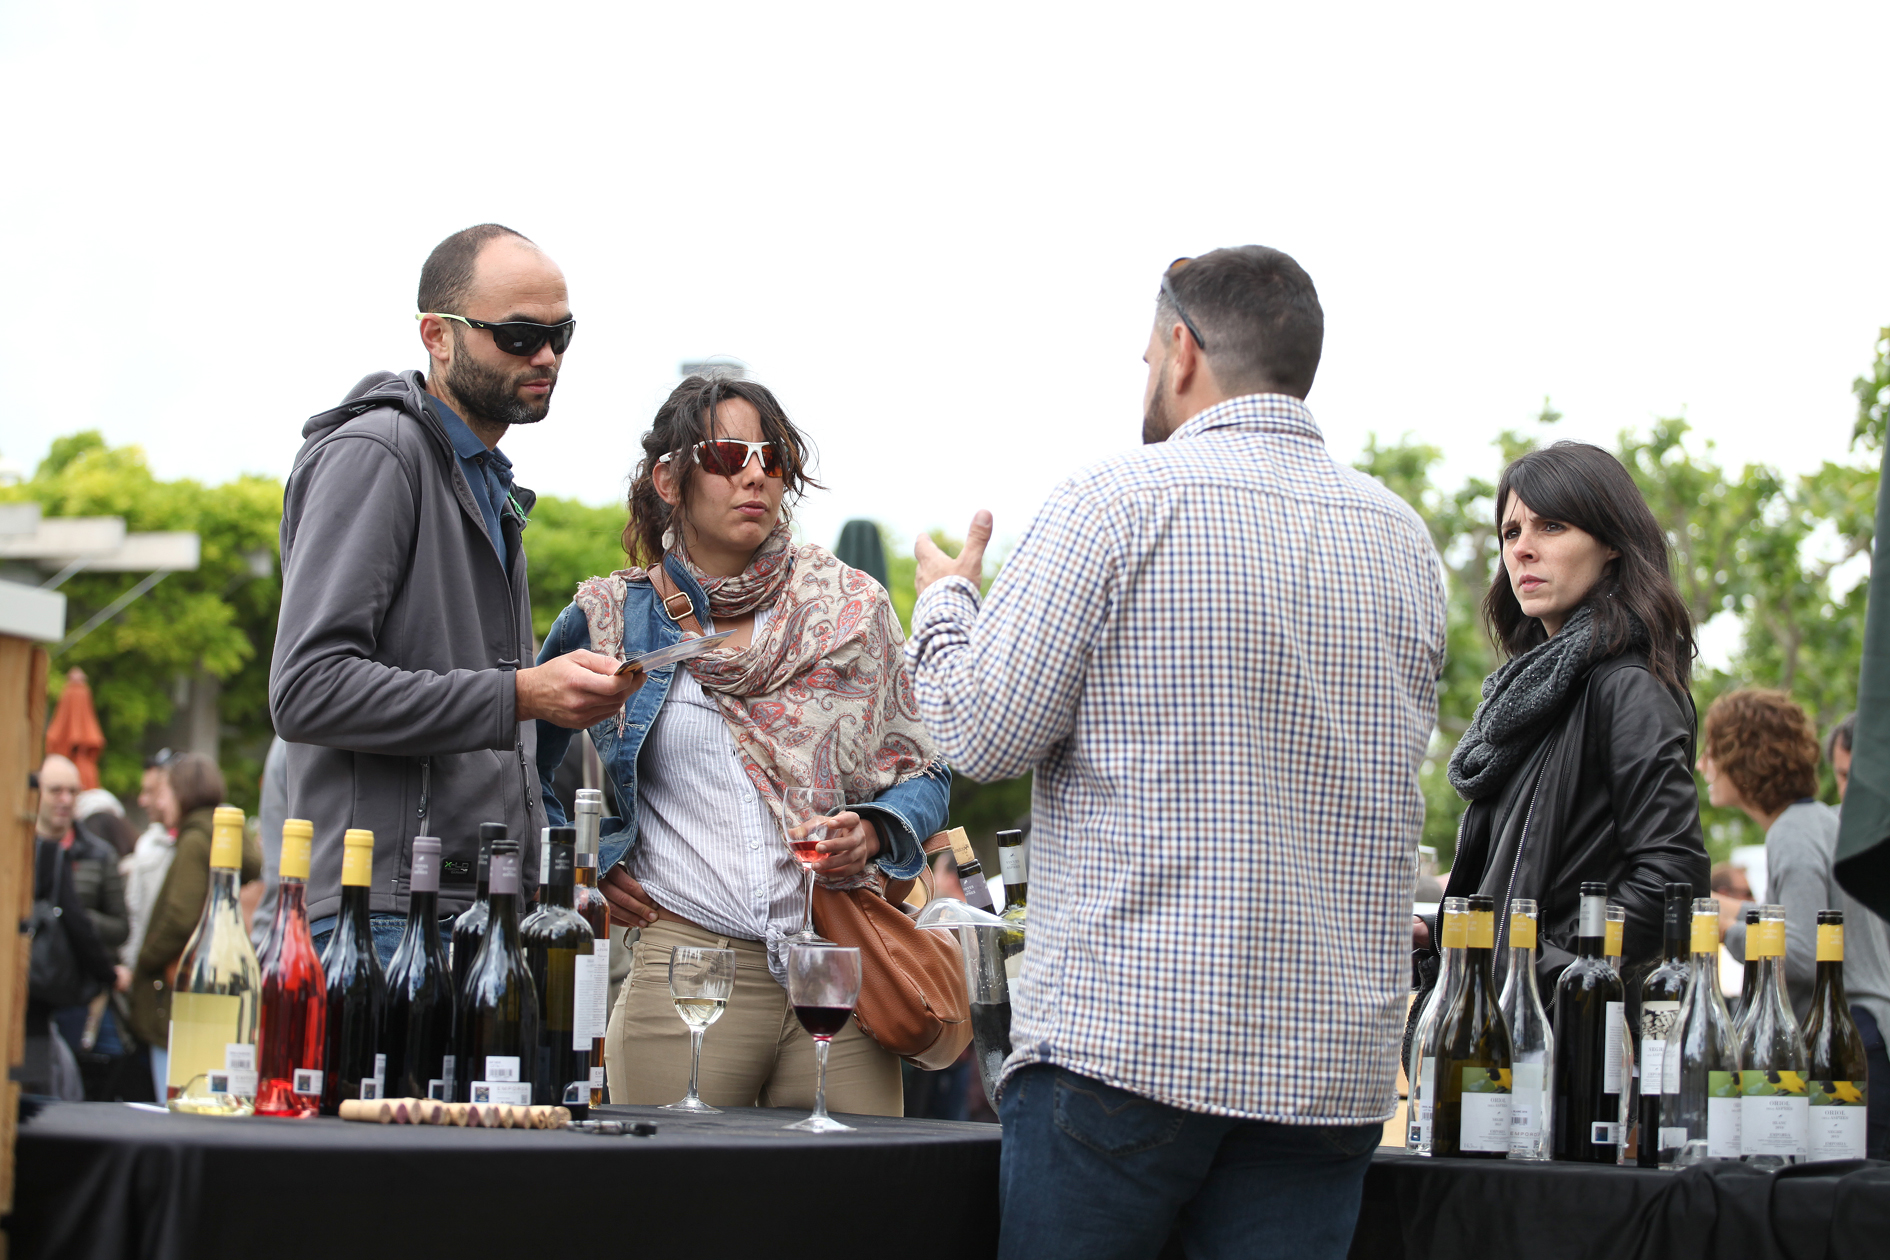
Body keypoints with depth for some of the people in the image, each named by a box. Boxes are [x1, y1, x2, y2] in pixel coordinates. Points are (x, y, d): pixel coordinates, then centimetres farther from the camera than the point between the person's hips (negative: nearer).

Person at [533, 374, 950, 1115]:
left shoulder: (852, 608, 9)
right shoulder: (610, 620, 8)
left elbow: (925, 774, 13)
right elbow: (522, 761, 20)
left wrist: (875, 833, -7)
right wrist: (580, 869, 7)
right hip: (681, 965, -1)